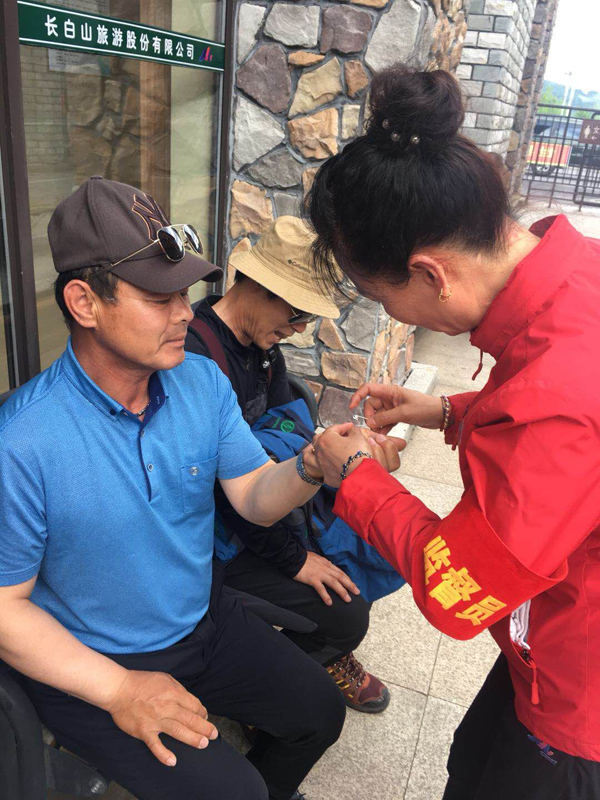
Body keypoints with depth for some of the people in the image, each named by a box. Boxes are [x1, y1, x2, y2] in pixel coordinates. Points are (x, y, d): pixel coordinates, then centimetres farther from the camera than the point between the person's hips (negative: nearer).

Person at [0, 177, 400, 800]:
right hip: (90, 668, -5)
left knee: (319, 710, 11)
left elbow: (254, 497, -8)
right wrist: (118, 689, -21)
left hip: (203, 622, 6)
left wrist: (312, 466, -29)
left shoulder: (202, 381, -10)